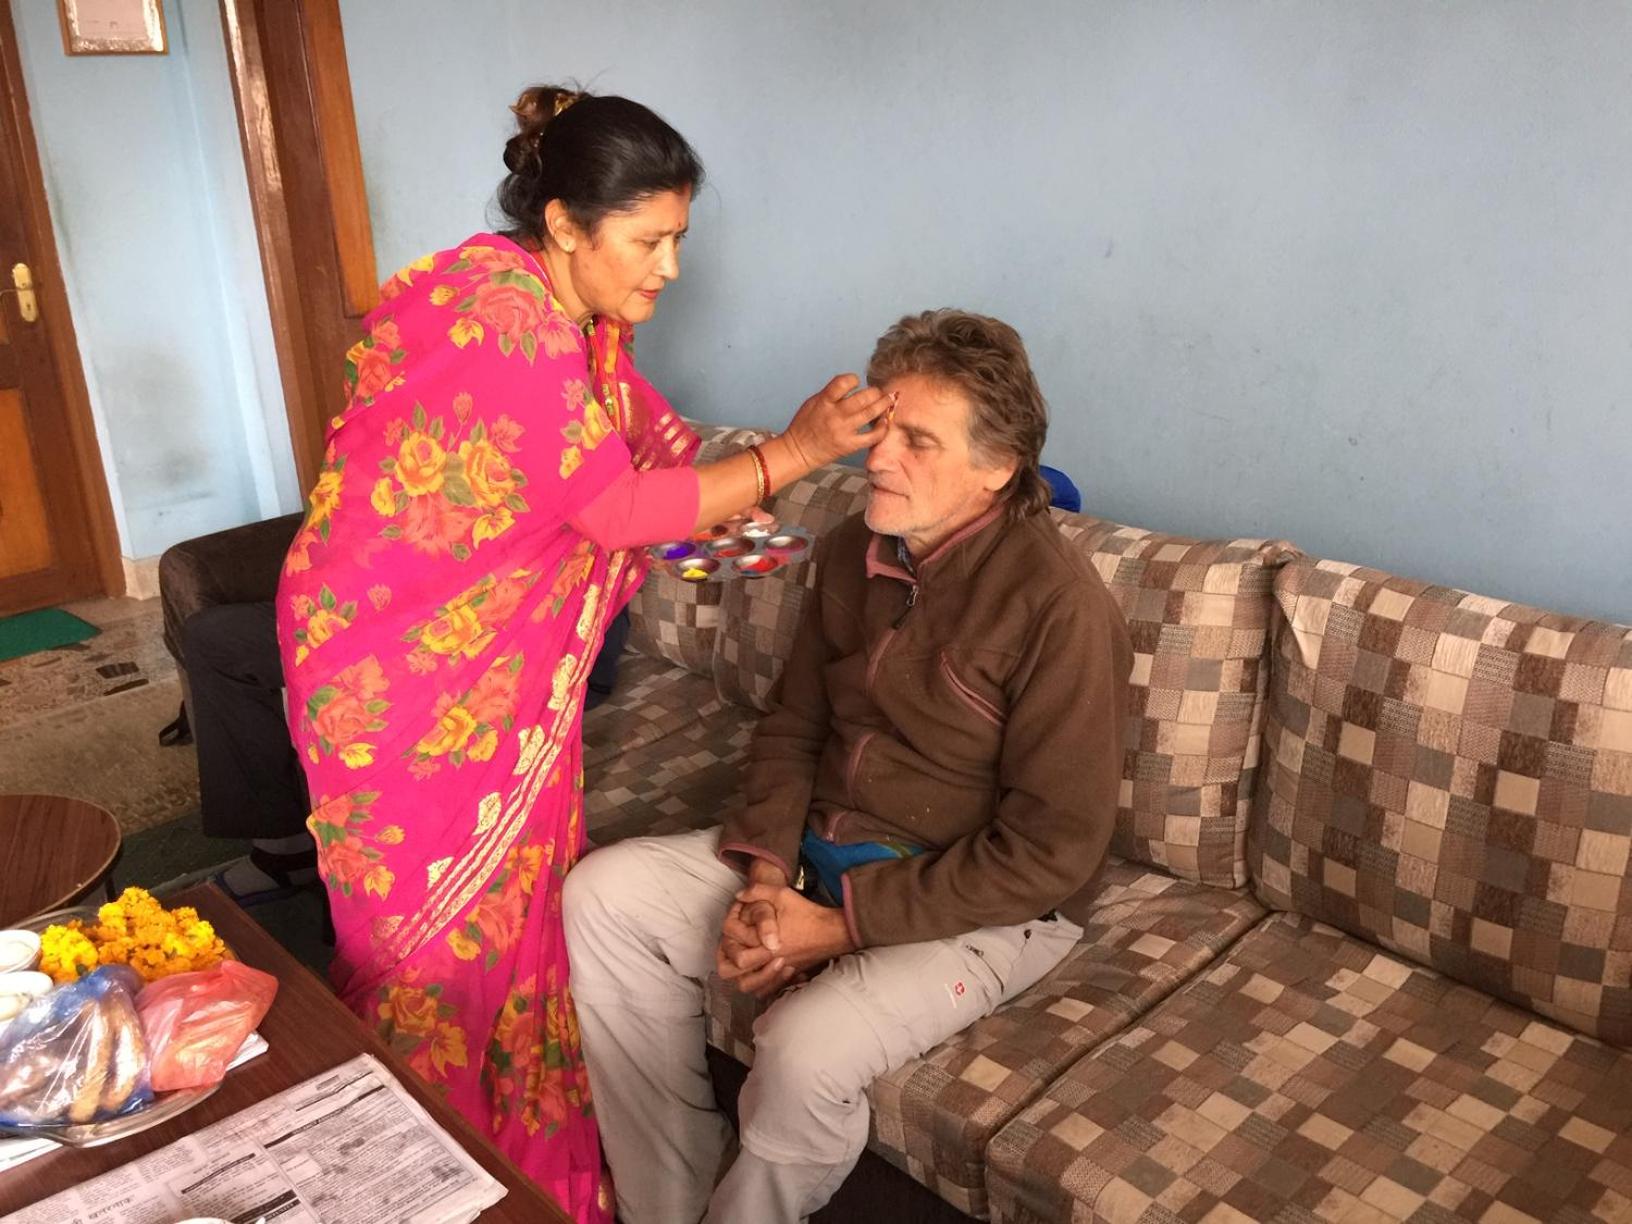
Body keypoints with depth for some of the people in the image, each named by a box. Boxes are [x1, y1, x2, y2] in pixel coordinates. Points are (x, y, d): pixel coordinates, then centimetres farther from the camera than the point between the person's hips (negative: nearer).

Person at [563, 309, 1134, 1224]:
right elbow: (793, 727, 9)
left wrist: (842, 925, -20)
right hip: (818, 852, 7)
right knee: (602, 896, -5)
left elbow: (1050, 850, -20)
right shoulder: (854, 553, 1)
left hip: (980, 903, -7)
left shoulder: (1058, 607, -20)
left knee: (807, 1050, -31)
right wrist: (764, 875, -9)